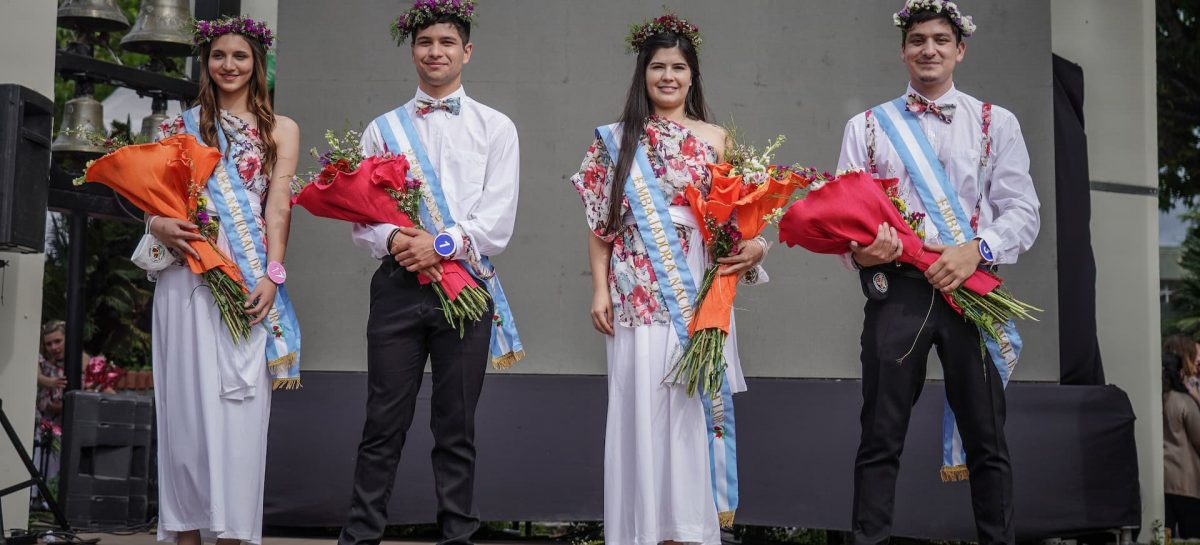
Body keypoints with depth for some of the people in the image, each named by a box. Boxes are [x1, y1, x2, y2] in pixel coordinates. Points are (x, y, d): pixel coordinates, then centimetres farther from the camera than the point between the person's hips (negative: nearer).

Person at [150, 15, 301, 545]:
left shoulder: (279, 130, 10)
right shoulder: (182, 126, 15)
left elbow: (277, 207, 1)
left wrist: (271, 275, -10)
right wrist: (159, 225, -9)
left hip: (247, 282, -2)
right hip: (186, 276, 2)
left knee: (238, 403, -5)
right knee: (184, 400, 1)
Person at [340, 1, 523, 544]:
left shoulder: (496, 128, 8)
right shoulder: (383, 129, 12)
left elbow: (498, 219, -2)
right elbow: (361, 214, 5)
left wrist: (443, 243, -14)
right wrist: (393, 241, -14)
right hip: (398, 285, 1)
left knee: (456, 429, 5)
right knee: (384, 425, 0)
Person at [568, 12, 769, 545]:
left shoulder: (715, 138, 10)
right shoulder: (617, 139, 9)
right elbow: (601, 223, 7)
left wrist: (752, 247, -13)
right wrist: (599, 289, 0)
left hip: (699, 290, 0)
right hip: (638, 292, 0)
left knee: (693, 401, -1)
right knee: (640, 404, -1)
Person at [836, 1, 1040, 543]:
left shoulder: (997, 124, 10)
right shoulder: (866, 127, 12)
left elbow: (1022, 211, 3)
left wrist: (975, 250, -15)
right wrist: (859, 249, -16)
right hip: (895, 290, 0)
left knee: (985, 438, 3)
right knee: (880, 437, -1)